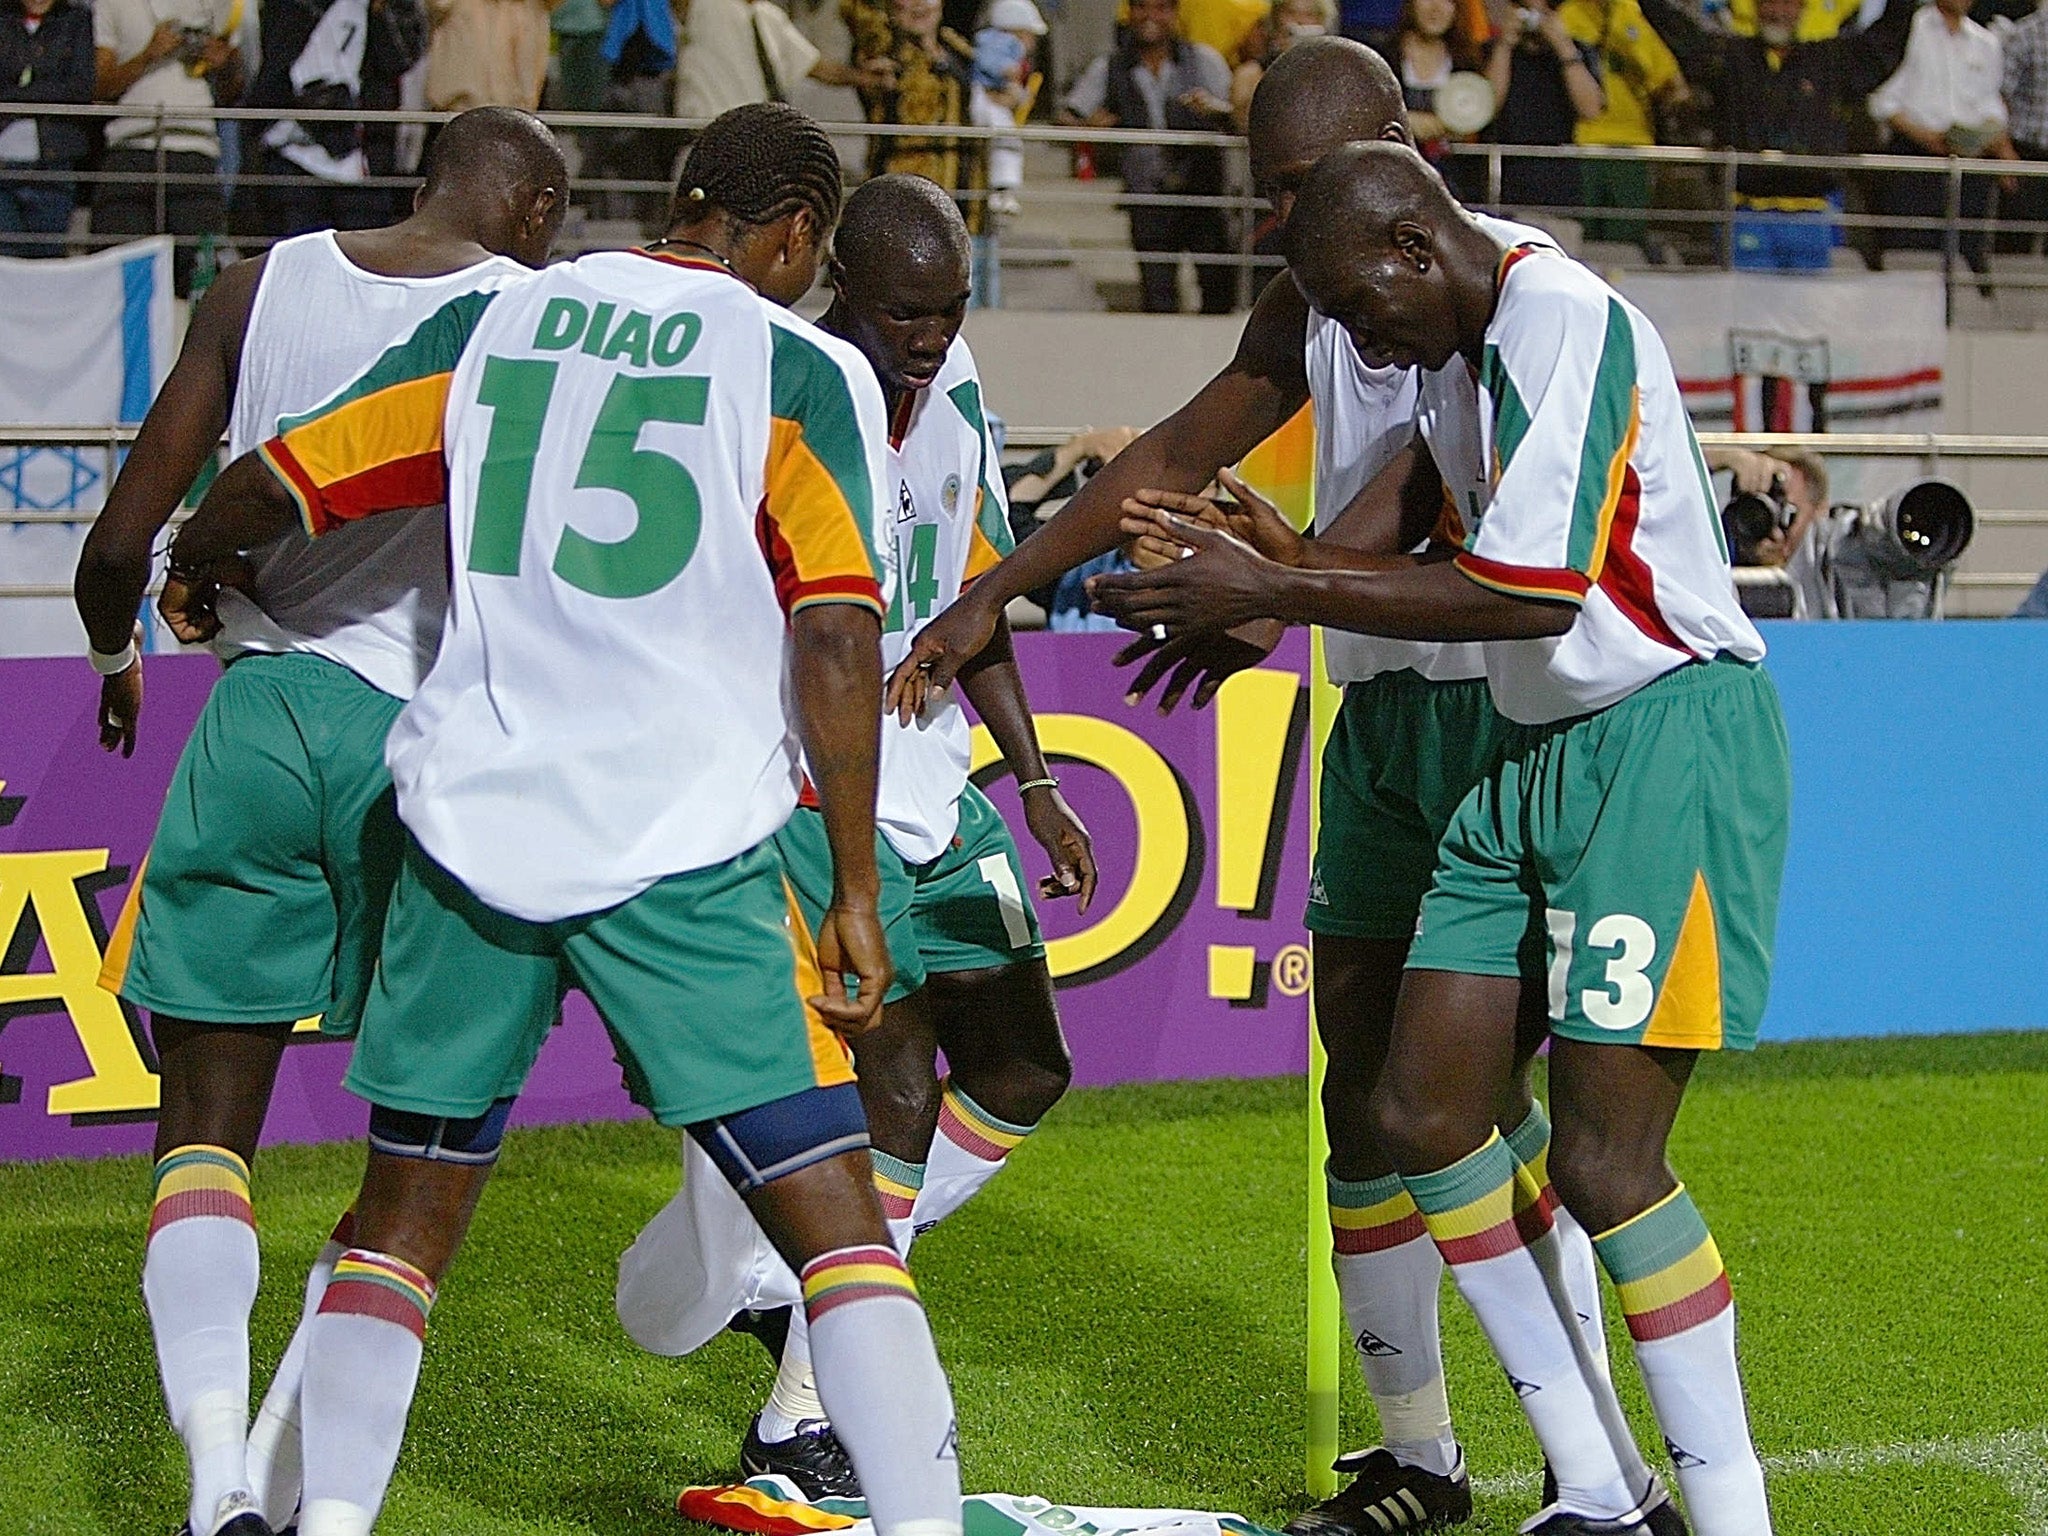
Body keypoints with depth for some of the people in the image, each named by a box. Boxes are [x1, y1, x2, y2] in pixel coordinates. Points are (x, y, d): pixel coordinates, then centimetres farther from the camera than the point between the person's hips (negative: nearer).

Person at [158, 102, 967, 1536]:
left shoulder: (493, 320, 9)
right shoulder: (804, 370, -1)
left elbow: (275, 481, 13)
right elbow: (837, 639, -8)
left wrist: (190, 572, 35)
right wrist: (855, 895, -3)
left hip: (472, 825, 4)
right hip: (686, 848, -4)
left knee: (401, 1219, 17)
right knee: (837, 1215, 0)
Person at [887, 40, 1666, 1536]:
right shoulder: (1312, 308, 14)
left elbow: (1430, 472, -26)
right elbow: (1175, 458, 21)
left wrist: (1278, 598, -40)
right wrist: (991, 596, 19)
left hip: (1510, 713, -8)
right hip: (1379, 713, 8)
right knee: (1364, 1092, 7)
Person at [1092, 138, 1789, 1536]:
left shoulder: (1567, 321, -16)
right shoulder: (1459, 358, 14)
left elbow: (1537, 589, -23)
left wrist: (1279, 594, -19)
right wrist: (1287, 574, 9)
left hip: (1669, 739, -10)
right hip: (1538, 753, 10)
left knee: (1604, 1158, -13)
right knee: (1422, 1113, 5)